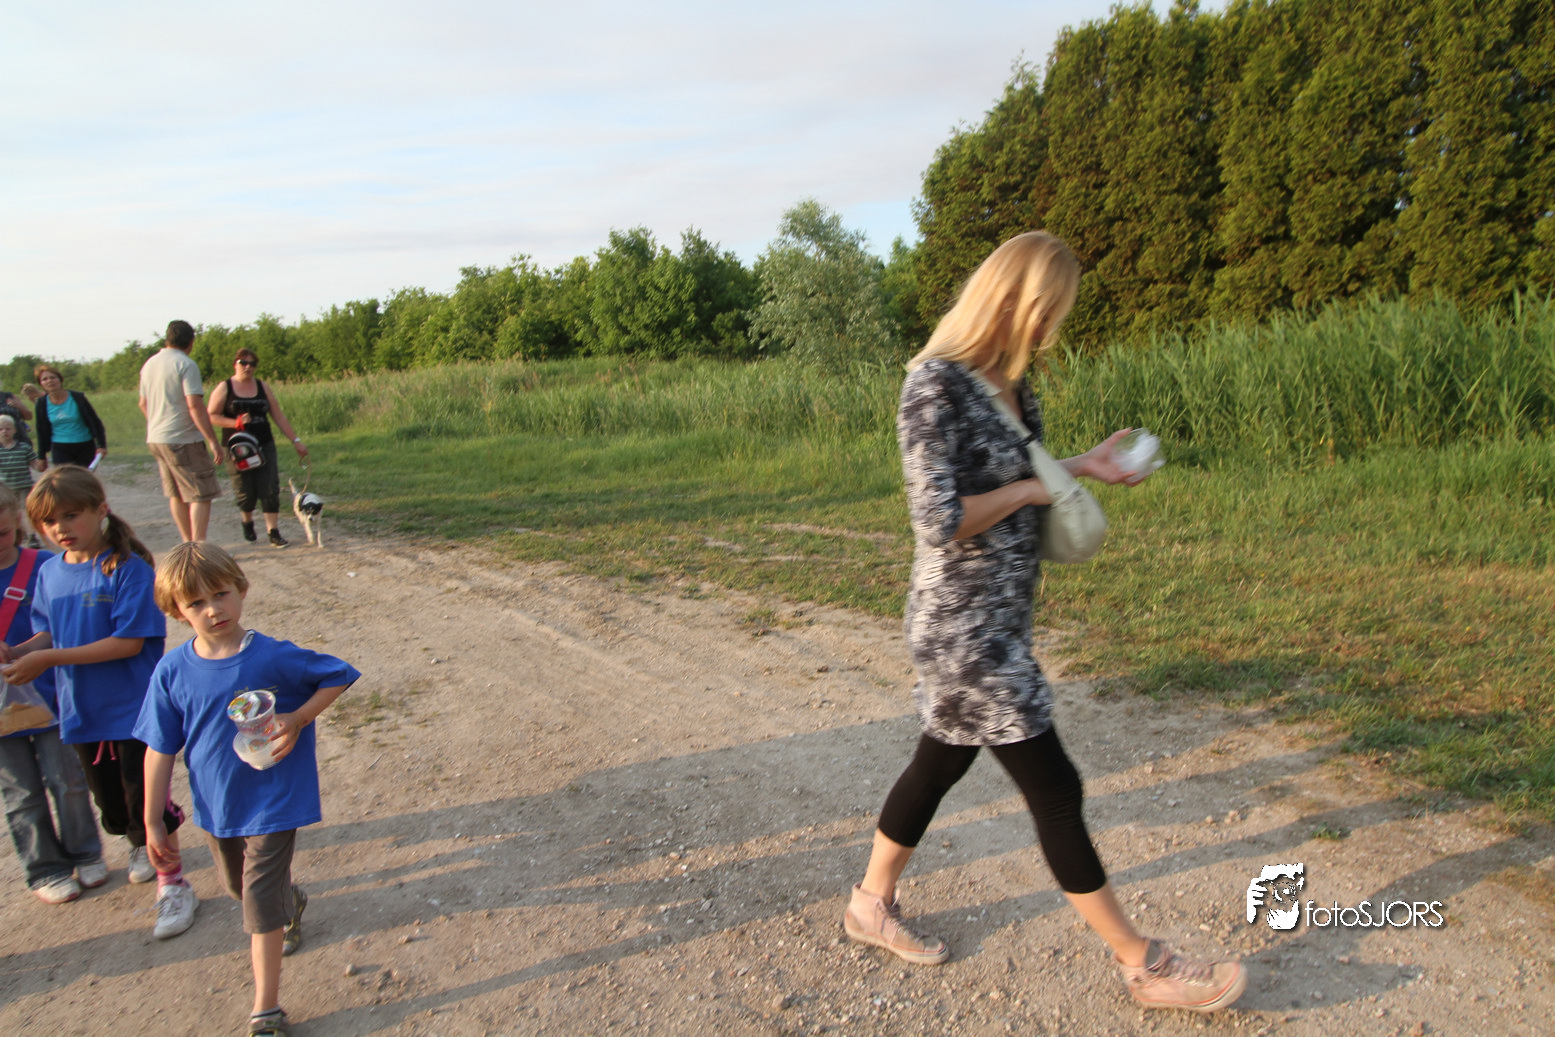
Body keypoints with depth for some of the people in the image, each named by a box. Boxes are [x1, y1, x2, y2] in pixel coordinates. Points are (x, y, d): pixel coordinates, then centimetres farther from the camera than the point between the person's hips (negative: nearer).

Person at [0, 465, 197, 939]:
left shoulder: (128, 567, -18)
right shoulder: (50, 572, 1)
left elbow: (129, 642, -22)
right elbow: (48, 633, 10)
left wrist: (50, 658, -24)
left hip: (133, 708, -6)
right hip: (81, 709, 6)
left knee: (146, 799, 1)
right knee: (109, 801, 22)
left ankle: (172, 884, 18)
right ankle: (139, 846, 49)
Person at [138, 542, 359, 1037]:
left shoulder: (275, 657, -20)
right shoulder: (173, 671, -12)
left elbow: (337, 677, -6)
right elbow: (160, 750, -4)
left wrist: (297, 721, -20)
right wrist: (153, 822, 0)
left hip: (272, 803, -4)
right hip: (215, 806, 5)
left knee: (260, 904, -2)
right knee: (238, 885, 27)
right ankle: (292, 901, 60)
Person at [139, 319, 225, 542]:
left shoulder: (149, 364, 12)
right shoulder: (186, 365, -12)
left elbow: (143, 404, 21)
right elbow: (195, 406, -20)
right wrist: (213, 441, -20)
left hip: (155, 438, 8)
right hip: (182, 440, -8)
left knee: (177, 494, 15)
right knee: (201, 494, -5)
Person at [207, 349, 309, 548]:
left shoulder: (263, 388, 9)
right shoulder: (224, 388, 1)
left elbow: (279, 417, 10)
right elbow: (211, 416, -3)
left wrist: (296, 441, 7)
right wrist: (236, 422, -18)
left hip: (264, 446, 2)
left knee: (270, 490, -8)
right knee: (246, 492, 1)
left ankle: (274, 532, -6)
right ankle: (247, 521, 31)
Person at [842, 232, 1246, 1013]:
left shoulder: (1010, 379, 8)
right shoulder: (936, 386, -20)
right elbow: (940, 521, -25)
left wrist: (1078, 467, 6)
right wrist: (1028, 490, -14)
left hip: (1003, 617, 9)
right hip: (962, 626, -9)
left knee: (942, 760, 20)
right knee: (1053, 787, 1)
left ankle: (871, 904, 40)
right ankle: (1142, 965, 18)